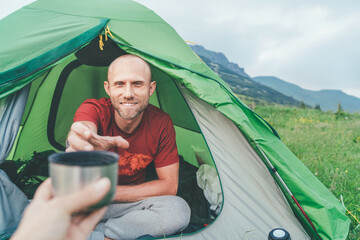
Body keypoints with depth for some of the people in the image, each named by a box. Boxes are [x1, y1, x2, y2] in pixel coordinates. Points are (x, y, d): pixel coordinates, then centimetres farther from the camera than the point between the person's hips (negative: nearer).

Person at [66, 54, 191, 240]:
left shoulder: (161, 123, -15)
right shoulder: (93, 109, -20)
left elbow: (169, 185, -13)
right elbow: (84, 128, -46)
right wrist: (86, 145, -72)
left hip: (128, 202, 2)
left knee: (179, 210, -27)